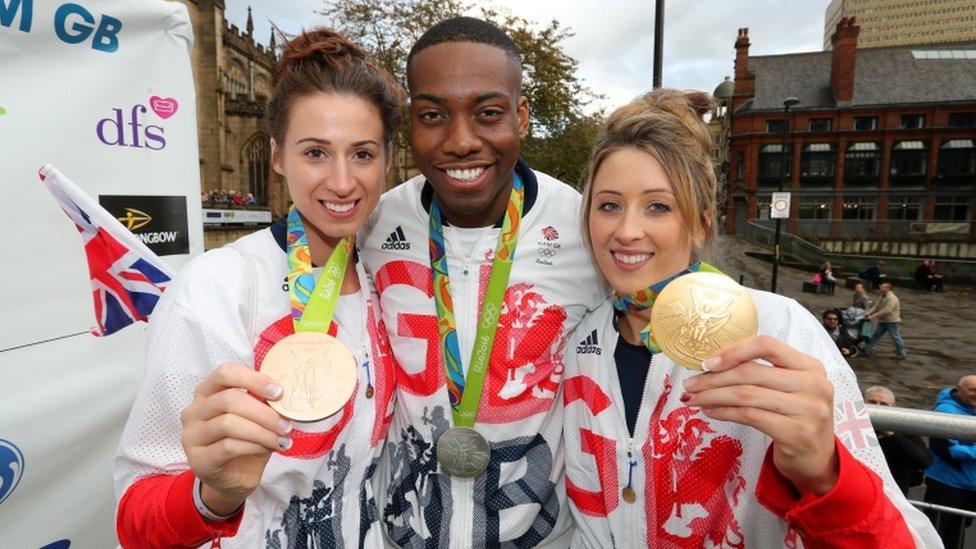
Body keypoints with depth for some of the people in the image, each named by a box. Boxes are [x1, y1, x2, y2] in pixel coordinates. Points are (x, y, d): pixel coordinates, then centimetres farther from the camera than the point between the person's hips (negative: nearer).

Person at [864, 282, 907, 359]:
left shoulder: (892, 298, -19)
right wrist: (868, 314, -5)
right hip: (883, 321, 9)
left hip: (892, 322, -9)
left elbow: (886, 310, -28)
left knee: (896, 338, -1)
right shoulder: (882, 297, 11)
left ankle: (903, 354, 13)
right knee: (876, 335, 10)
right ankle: (868, 350, 14)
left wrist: (874, 316, -28)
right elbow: (876, 307, 9)